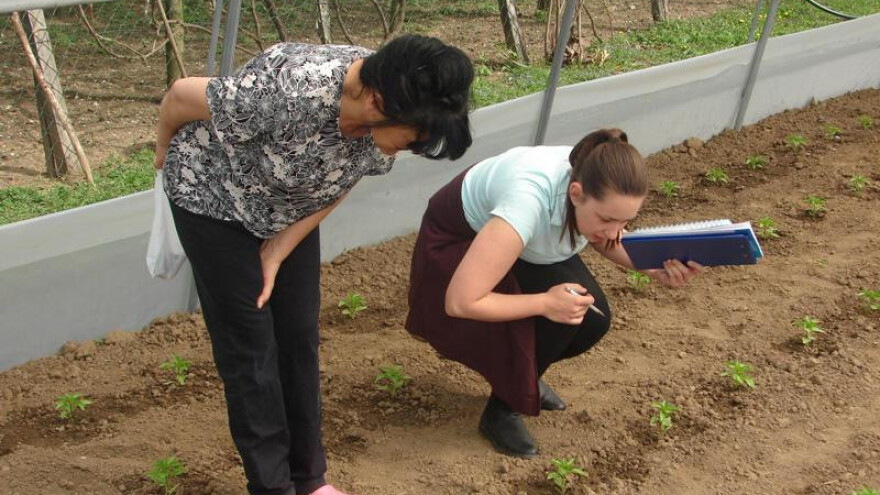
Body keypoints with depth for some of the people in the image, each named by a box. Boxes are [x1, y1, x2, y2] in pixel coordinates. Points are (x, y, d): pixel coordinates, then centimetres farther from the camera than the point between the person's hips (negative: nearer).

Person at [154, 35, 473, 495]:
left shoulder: (388, 116, -22)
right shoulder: (293, 91, -41)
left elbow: (337, 186, -3)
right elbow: (181, 95, -23)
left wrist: (277, 253, -7)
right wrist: (164, 154, -3)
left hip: (291, 207, 5)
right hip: (213, 194, -5)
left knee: (300, 337, 6)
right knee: (250, 346, -3)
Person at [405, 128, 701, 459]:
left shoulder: (603, 190, -24)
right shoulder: (529, 203, -44)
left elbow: (604, 241, 1)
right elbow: (459, 301, -42)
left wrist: (652, 268, -18)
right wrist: (546, 303, -36)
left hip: (529, 244, 6)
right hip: (457, 243, -6)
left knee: (594, 320, -12)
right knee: (555, 317, -26)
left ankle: (525, 374, 17)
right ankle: (501, 412, -4)